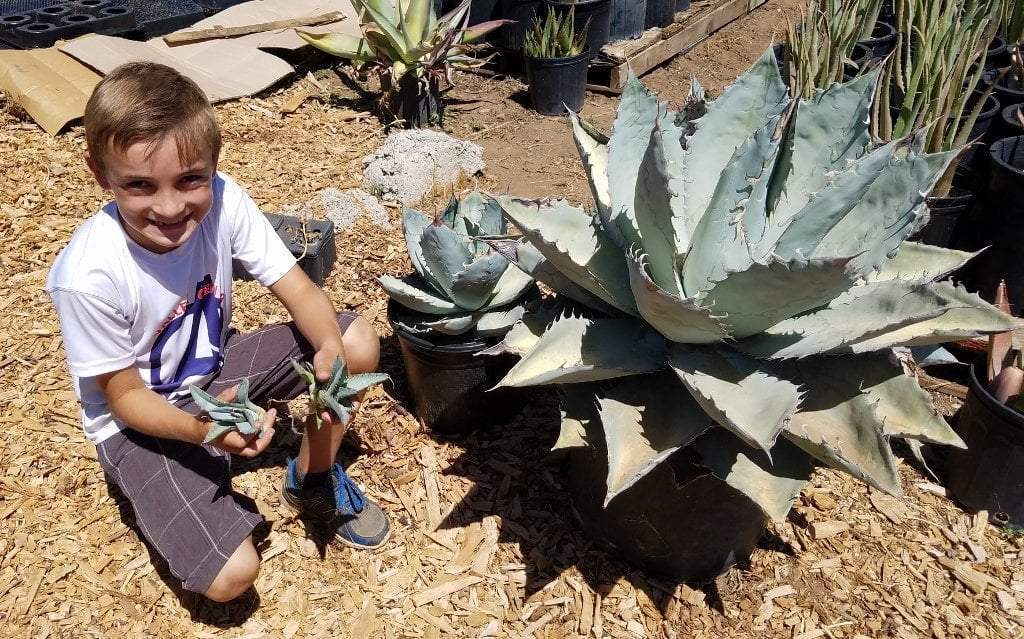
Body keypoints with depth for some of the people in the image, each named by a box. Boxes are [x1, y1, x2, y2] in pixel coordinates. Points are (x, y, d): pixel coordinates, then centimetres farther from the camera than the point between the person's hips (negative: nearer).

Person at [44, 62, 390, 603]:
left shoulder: (224, 201, -22)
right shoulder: (89, 276, -31)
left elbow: (297, 289, -16)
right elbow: (123, 395, -18)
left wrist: (330, 347, -37)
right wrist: (200, 427, -38)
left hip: (216, 370, 5)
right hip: (141, 420, -4)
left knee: (357, 343, -16)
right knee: (232, 575, -19)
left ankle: (312, 480, 8)